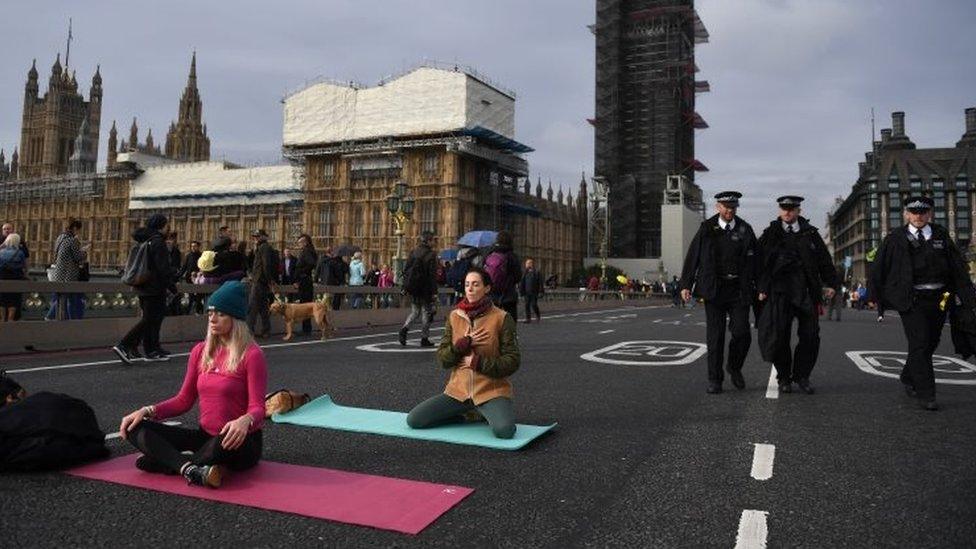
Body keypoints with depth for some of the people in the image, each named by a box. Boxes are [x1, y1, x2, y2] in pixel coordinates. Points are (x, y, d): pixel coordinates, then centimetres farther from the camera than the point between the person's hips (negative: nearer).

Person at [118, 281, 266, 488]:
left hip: (241, 442, -6)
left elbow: (257, 409, -17)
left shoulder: (251, 354, -12)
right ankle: (192, 469, -32)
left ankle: (165, 462, -15)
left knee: (223, 444, -42)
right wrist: (147, 411, -4)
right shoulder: (201, 351, 7)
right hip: (205, 436, 7)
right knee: (137, 429, -10)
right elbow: (184, 400, 11)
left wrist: (245, 421, -40)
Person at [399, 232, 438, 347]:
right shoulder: (431, 255, -11)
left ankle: (405, 328, -7)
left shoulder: (413, 252, 5)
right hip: (426, 289, -4)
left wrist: (405, 287, 12)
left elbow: (405, 270, 6)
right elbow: (432, 274, -13)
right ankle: (424, 338, 10)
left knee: (415, 311, 17)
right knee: (426, 312, 7)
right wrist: (434, 291, -10)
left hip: (413, 289, 5)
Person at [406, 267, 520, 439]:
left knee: (504, 430, -33)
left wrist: (477, 362, -16)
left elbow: (512, 361, -9)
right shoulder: (454, 316, 5)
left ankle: (490, 414, 4)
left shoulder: (501, 318, -7)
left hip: (491, 391, -4)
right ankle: (470, 415, 8)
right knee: (413, 420, -9)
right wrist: (464, 342, -14)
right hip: (458, 390, 4)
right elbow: (442, 358, 2)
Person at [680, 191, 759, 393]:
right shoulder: (707, 229, 3)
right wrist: (686, 285, -3)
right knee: (715, 337, 2)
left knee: (742, 333, -6)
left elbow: (755, 260, 7)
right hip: (714, 289, -1)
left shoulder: (745, 230, 6)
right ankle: (714, 379, 14)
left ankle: (734, 367, 22)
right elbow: (692, 257, 2)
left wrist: (759, 288, 1)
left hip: (739, 290, 1)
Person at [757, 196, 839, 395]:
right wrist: (761, 288, -3)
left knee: (810, 336, 0)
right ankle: (784, 378, 12)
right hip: (779, 291, -1)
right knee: (779, 336, -2)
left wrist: (831, 283, 5)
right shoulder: (770, 234, 7)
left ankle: (802, 376, 15)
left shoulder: (810, 233, 11)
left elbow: (824, 260, 13)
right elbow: (760, 262, 4)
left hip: (807, 292, 2)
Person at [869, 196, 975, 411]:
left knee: (930, 343, 14)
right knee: (919, 344, -9)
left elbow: (959, 267, 4)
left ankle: (908, 378, 36)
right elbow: (879, 269, 2)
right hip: (911, 300, -4)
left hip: (939, 299, 4)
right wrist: (877, 297, 2)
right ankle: (925, 394, -4)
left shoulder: (941, 235, 7)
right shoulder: (895, 238, -1)